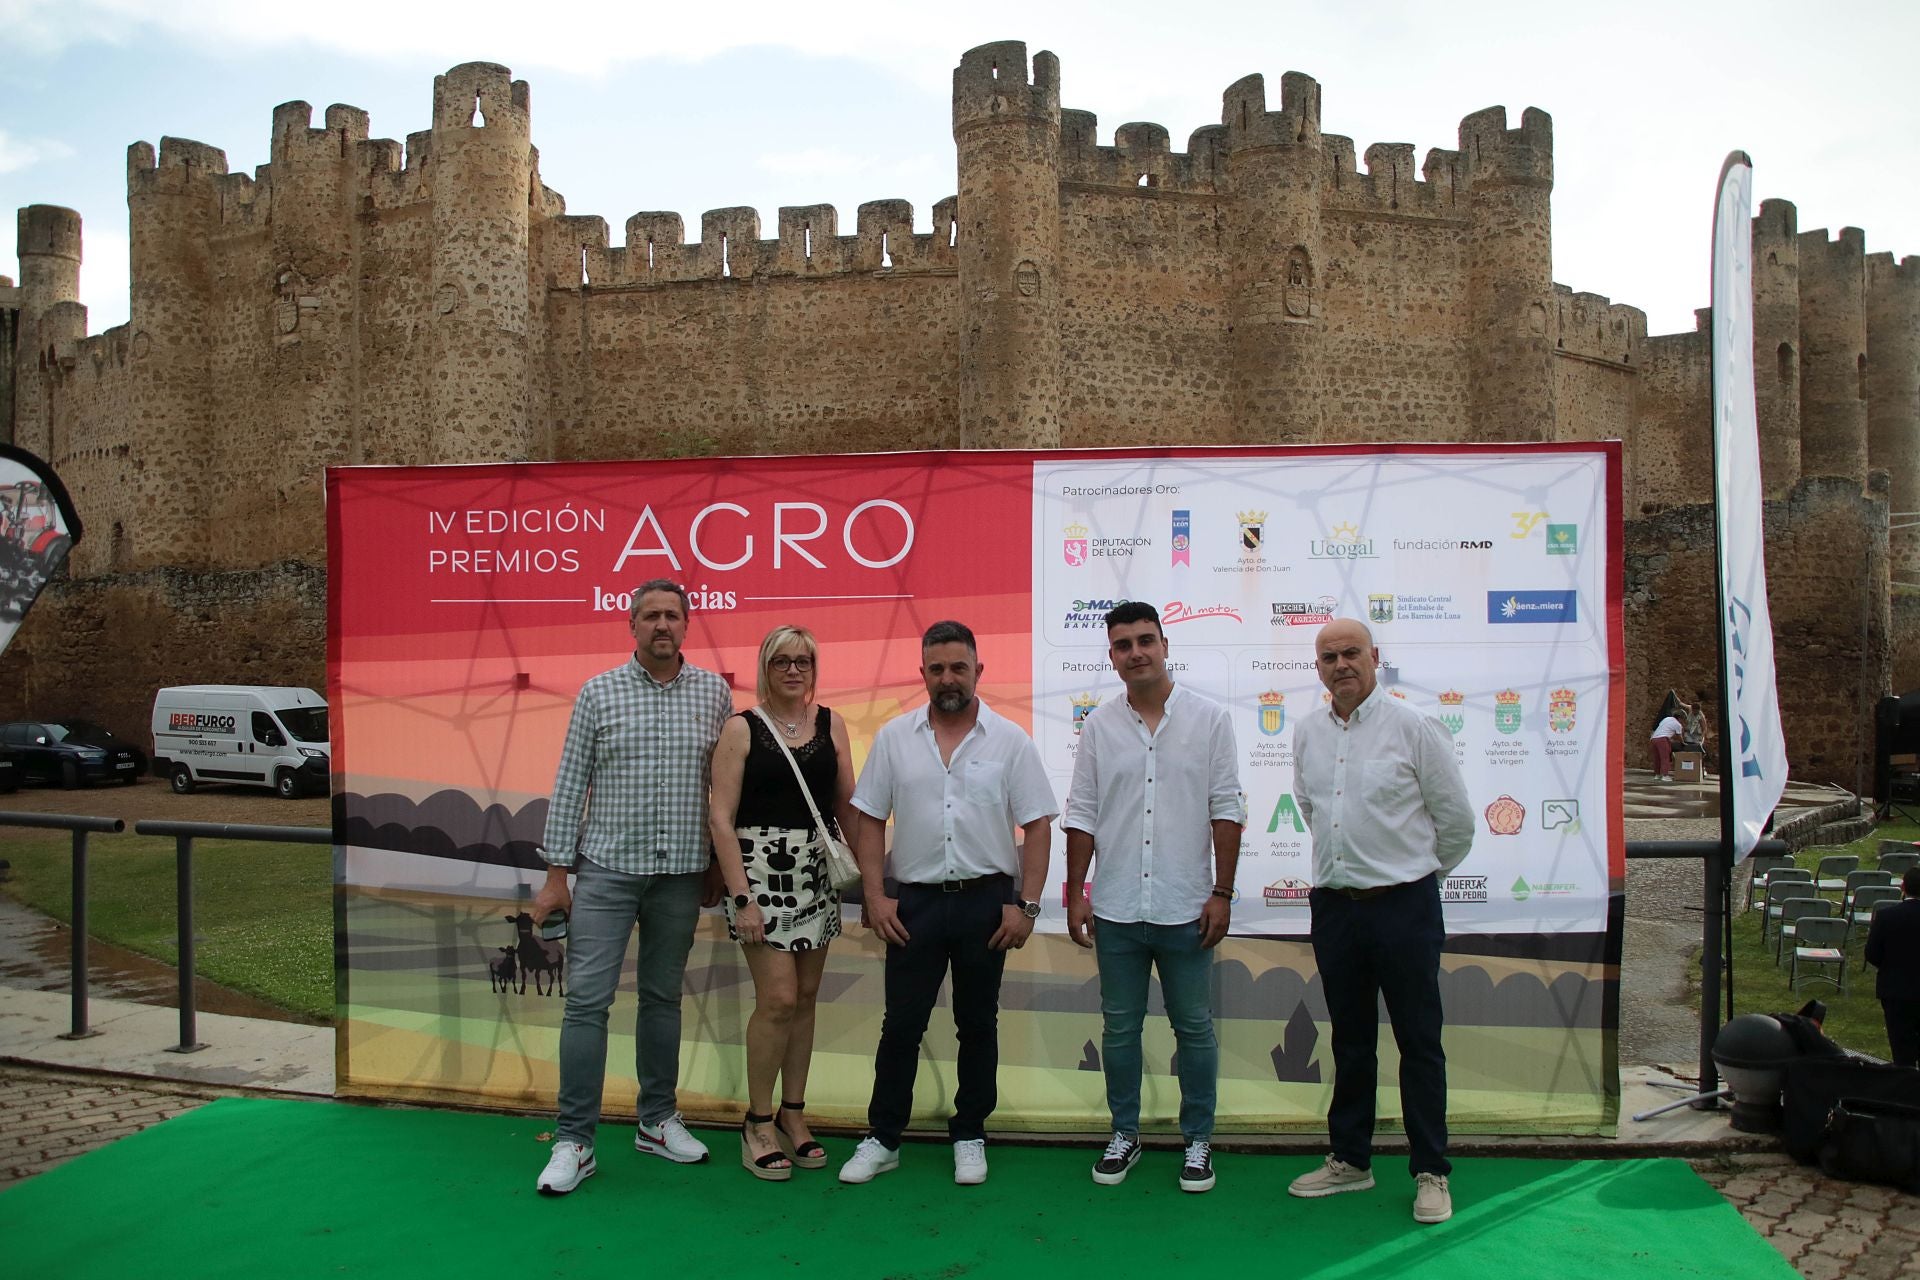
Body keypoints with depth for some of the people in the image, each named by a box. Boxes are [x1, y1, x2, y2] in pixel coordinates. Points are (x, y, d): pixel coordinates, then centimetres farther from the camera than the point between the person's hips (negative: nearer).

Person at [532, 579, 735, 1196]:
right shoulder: (598, 692, 0)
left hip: (681, 871, 2)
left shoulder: (714, 692, 4)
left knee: (663, 996, 13)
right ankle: (574, 1141, 6)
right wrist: (557, 872, -2)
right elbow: (569, 785, 0)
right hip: (608, 868, -2)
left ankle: (657, 1120, 27)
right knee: (587, 1000, -4)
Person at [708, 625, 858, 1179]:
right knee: (778, 998, -7)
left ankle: (793, 1115, 24)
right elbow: (722, 818, -7)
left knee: (805, 997, 10)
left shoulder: (830, 725, 7)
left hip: (817, 873, 4)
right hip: (760, 870, -4)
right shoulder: (741, 729, -4)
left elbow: (848, 805, 11)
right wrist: (741, 899, -13)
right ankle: (758, 1123, 11)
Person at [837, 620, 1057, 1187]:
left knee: (978, 1024, 11)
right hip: (914, 902, 1)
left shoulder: (1010, 740, -2)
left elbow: (1038, 826, -2)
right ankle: (882, 1138, 21)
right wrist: (875, 896, -3)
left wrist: (1026, 904, -8)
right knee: (901, 1024, 7)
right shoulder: (894, 737, 2)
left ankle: (970, 1137, 26)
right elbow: (870, 820, 4)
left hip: (987, 900, 0)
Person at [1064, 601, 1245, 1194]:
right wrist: (1075, 893, 2)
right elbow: (1081, 815, 6)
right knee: (1119, 1028, 12)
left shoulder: (1208, 718, -1)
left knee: (1194, 1029, 8)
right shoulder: (1099, 725, 4)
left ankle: (1197, 1140, 23)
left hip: (1186, 907, -2)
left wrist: (1222, 893, -5)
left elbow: (1226, 810, -2)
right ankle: (1124, 1135, 27)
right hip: (1116, 909, 2)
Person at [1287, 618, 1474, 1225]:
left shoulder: (1414, 726, -8)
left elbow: (1457, 818, 0)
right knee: (1350, 1041, 15)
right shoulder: (1307, 732, 7)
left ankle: (1431, 1173, 17)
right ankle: (1349, 1160, 27)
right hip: (1334, 903, 5)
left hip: (1403, 904, -4)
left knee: (1419, 1042, 4)